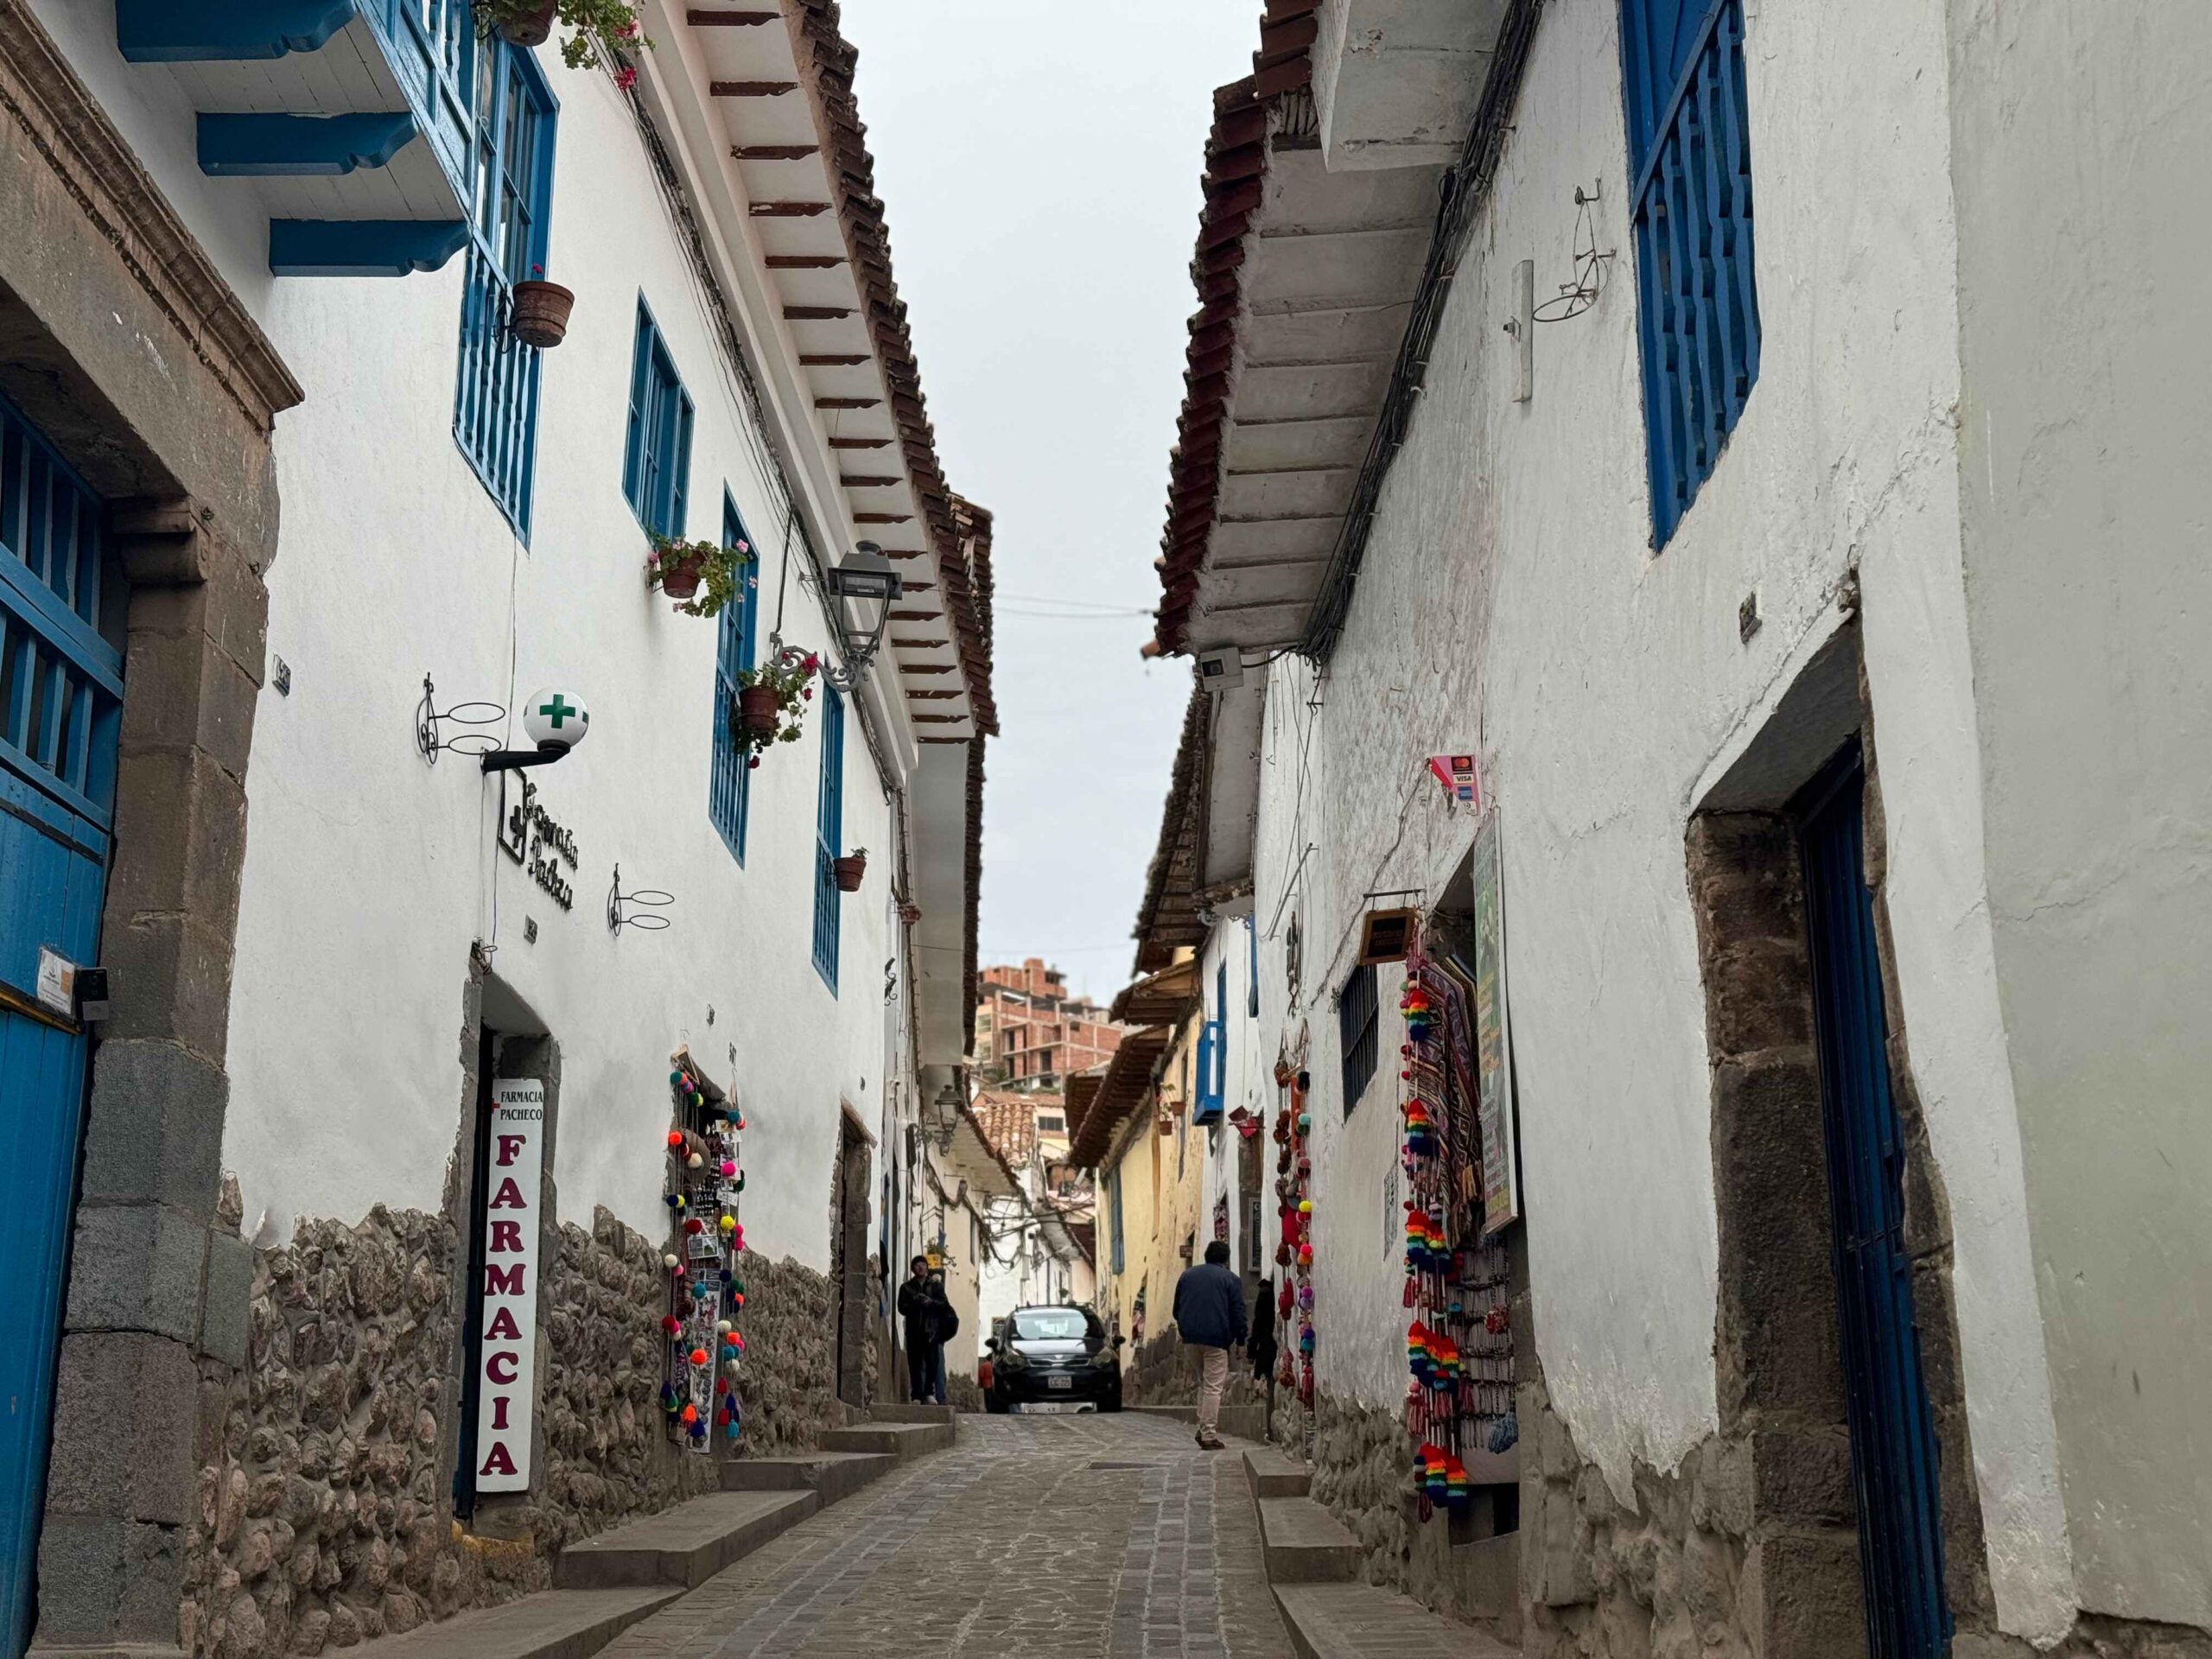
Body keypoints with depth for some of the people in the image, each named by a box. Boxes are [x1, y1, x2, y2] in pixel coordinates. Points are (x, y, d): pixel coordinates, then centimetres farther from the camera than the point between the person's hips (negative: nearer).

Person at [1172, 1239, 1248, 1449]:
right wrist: (1240, 1341, 3)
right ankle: (1207, 1434, -5)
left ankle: (1203, 1428, 10)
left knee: (1203, 1383, 18)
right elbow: (1238, 1314, -4)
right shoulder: (1230, 1279, 0)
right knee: (1213, 1387, -2)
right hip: (1216, 1339, -5)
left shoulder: (1187, 1275, 14)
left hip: (1190, 1338, 5)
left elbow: (1176, 1310, 18)